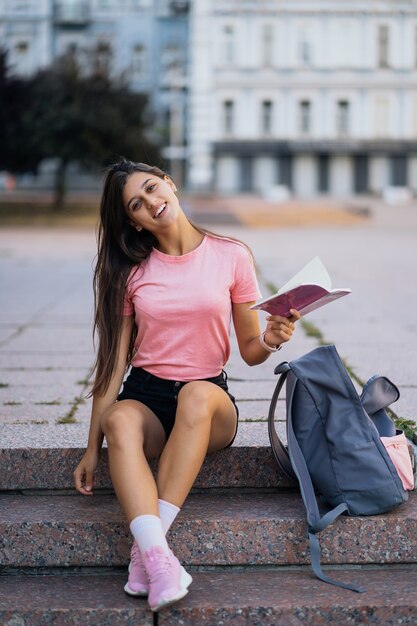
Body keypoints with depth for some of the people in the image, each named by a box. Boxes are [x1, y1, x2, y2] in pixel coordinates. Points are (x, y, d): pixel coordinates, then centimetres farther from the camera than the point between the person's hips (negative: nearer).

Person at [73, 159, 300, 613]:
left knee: (197, 394, -38)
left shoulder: (231, 257, 2)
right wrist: (93, 447, -4)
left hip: (210, 401, -1)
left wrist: (270, 341, -19)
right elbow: (113, 361, 2)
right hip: (145, 395, 1)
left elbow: (249, 352, 5)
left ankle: (144, 549, -38)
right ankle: (160, 560, -48)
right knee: (121, 421, -35)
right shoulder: (130, 271, 6)